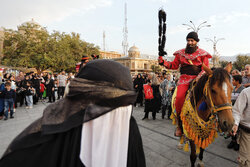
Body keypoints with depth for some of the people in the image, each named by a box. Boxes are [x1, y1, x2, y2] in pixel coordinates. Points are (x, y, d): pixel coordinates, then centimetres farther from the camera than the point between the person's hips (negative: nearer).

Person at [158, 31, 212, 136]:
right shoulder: (181, 53, 16)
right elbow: (174, 65, 14)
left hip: (197, 79, 0)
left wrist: (198, 78, -13)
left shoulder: (202, 54, 10)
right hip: (184, 79, 1)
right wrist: (163, 62, -2)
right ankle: (179, 125, -8)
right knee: (179, 97, -23)